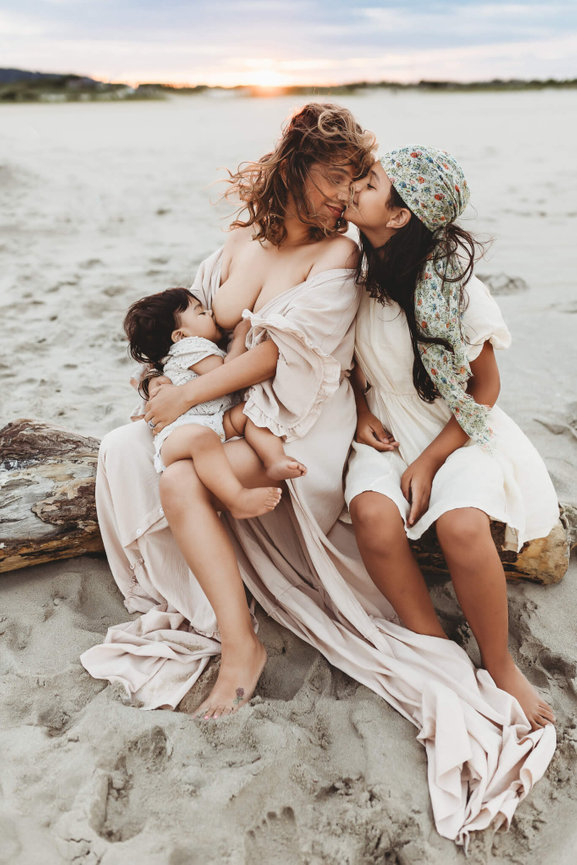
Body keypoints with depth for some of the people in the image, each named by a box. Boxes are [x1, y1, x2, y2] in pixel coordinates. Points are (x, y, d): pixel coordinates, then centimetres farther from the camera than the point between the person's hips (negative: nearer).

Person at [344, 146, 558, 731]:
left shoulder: (453, 287, -16)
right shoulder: (357, 269, -2)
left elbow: (485, 387, -8)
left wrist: (429, 462, -14)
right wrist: (361, 412, -1)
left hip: (458, 430, -3)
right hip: (385, 428, 4)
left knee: (461, 525, -31)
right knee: (373, 515, -28)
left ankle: (499, 665, -5)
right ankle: (434, 646, -6)